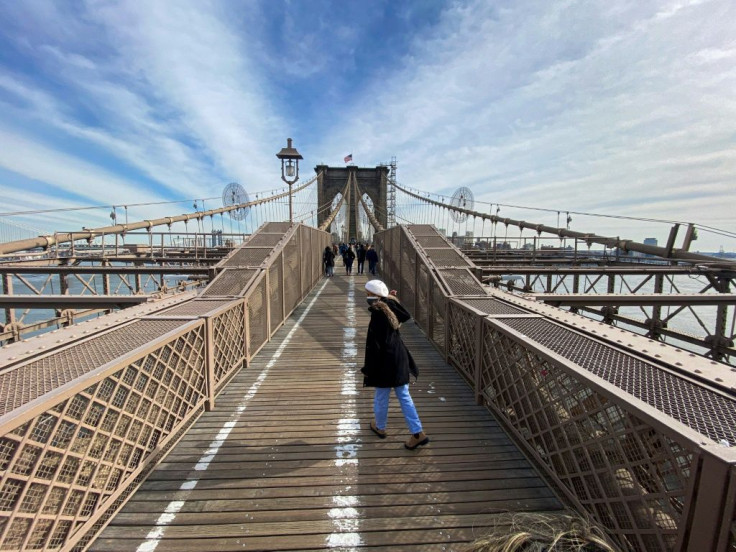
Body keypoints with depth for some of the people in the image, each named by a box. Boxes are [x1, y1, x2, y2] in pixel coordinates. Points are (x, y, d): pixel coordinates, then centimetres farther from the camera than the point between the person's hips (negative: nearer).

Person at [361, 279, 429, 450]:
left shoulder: (377, 315, -23)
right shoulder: (391, 308, -2)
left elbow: (373, 345, -22)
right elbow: (406, 316, 19)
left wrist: (367, 370, -14)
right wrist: (392, 299, 13)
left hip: (385, 363, -7)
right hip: (400, 360, 7)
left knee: (381, 397, 17)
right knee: (404, 396, 17)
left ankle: (379, 427, 40)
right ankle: (418, 433, 21)